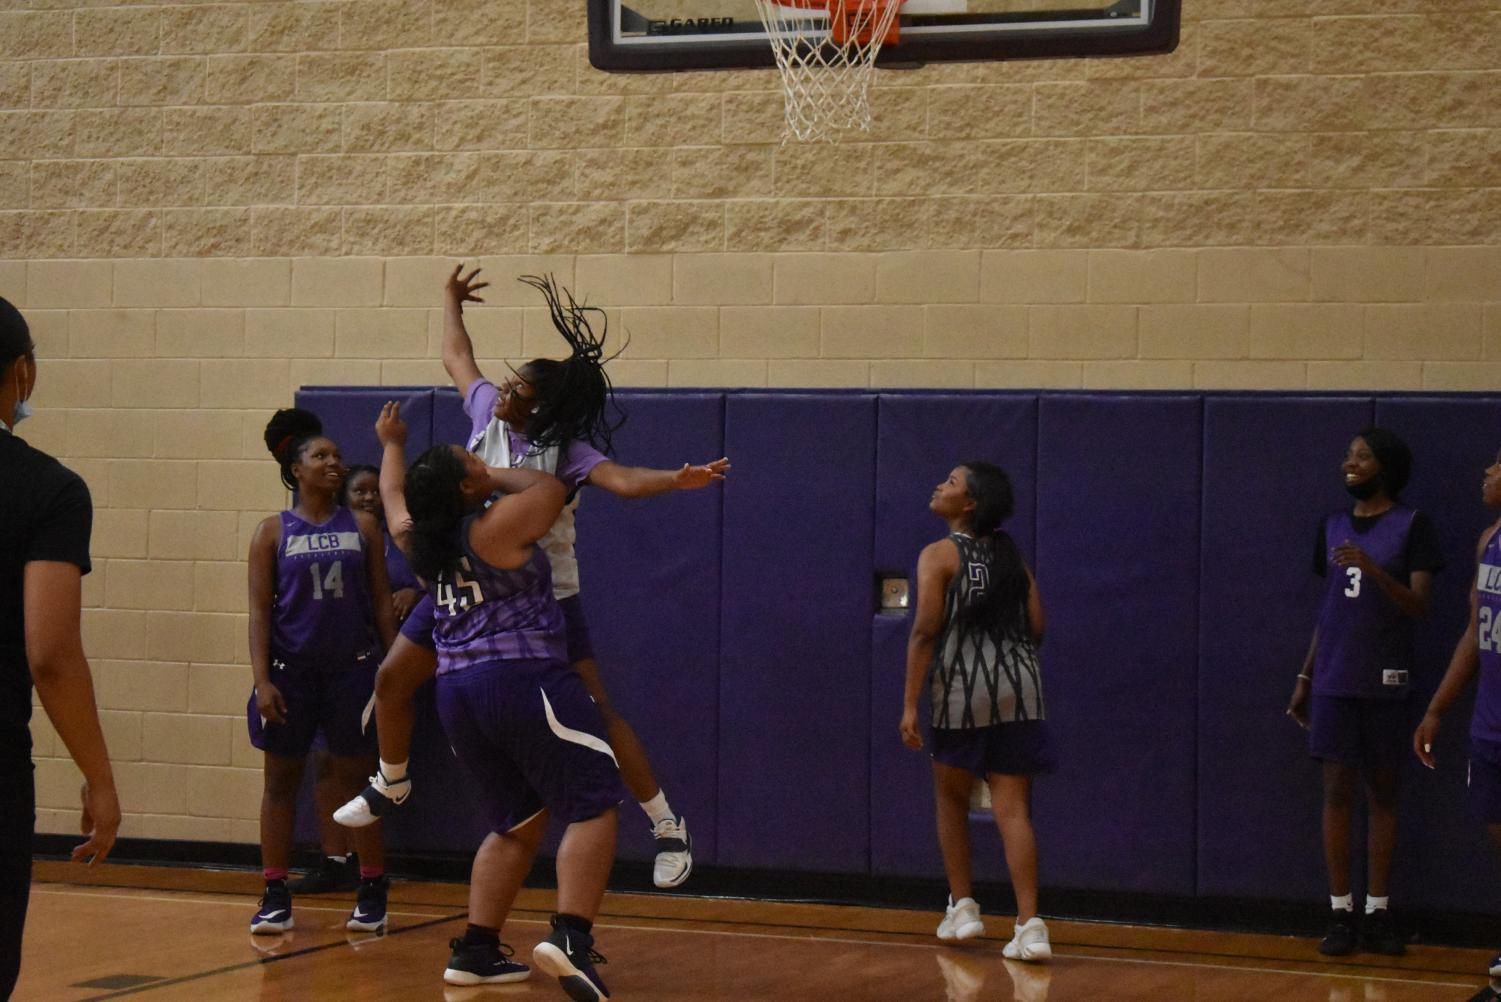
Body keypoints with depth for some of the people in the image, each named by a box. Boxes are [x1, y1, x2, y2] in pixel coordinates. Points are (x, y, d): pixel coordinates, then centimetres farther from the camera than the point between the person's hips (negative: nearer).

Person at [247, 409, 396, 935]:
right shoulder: (272, 532, 1)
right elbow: (260, 610, -2)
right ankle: (275, 896, 11)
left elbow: (382, 601, 7)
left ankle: (372, 892, 11)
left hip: (352, 668, 1)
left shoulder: (362, 526, 5)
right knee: (281, 778, 5)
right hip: (290, 669, -1)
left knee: (358, 776, 4)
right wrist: (262, 680, -11)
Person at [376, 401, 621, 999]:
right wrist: (496, 476, 16)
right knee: (593, 807, -6)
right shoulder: (497, 527, -8)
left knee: (517, 825, 18)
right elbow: (552, 488, 8)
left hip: (457, 691, 8)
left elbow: (394, 495, 33)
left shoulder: (417, 541, 10)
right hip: (523, 679, -8)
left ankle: (475, 951, 14)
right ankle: (570, 938, -23)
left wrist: (392, 445, 49)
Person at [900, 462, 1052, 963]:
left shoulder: (939, 555, -2)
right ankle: (1029, 925, -10)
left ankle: (962, 908, 19)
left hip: (963, 687, -4)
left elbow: (925, 631, -11)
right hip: (1019, 687, 4)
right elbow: (1036, 628, 10)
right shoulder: (1011, 555, 13)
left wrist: (910, 705, -11)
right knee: (1013, 809, 0)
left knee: (951, 796, 18)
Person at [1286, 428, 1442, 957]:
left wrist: (1371, 569, -25)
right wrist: (1305, 678, 14)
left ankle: (1377, 914, 9)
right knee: (1337, 790, 1)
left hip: (1384, 679, -3)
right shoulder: (1332, 525, 11)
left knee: (1382, 793, 3)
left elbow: (1419, 606, -10)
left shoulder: (1412, 526, -2)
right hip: (1334, 678, 3)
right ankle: (1341, 914, 5)